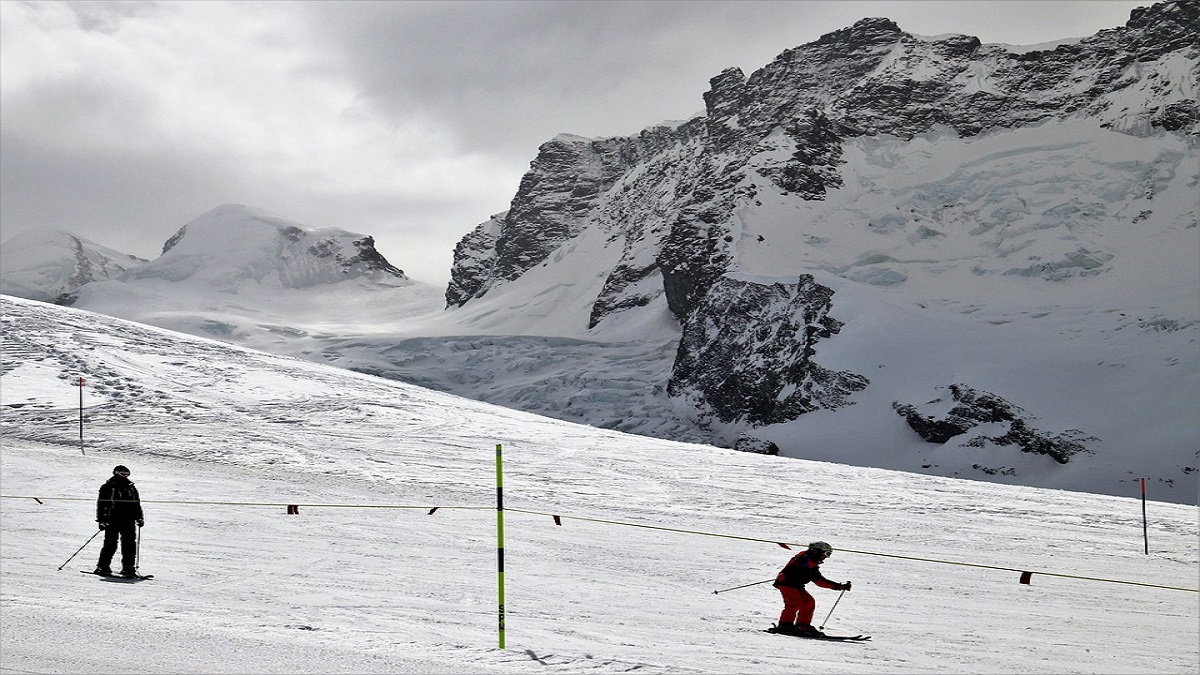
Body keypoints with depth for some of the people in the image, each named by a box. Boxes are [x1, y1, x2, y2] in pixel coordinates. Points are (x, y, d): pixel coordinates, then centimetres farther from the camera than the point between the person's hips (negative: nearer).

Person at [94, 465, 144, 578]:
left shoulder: (131, 488, 15)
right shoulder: (107, 488, 1)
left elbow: (137, 504, 22)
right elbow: (101, 504, 0)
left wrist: (139, 518, 14)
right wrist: (101, 520, -6)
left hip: (128, 521, 4)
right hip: (112, 521, -4)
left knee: (130, 544, 0)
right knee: (110, 544, -5)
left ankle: (129, 568, 4)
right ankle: (102, 567, 5)